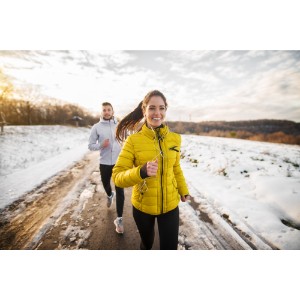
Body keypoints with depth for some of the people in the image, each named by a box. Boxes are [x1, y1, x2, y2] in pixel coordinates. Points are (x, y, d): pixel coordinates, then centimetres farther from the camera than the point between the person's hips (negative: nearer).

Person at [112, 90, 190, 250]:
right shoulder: (133, 140, -16)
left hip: (170, 205, 1)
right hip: (142, 206, -1)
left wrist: (183, 190, 17)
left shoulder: (174, 138, -6)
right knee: (147, 243, 25)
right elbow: (117, 176, -18)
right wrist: (141, 172, -36)